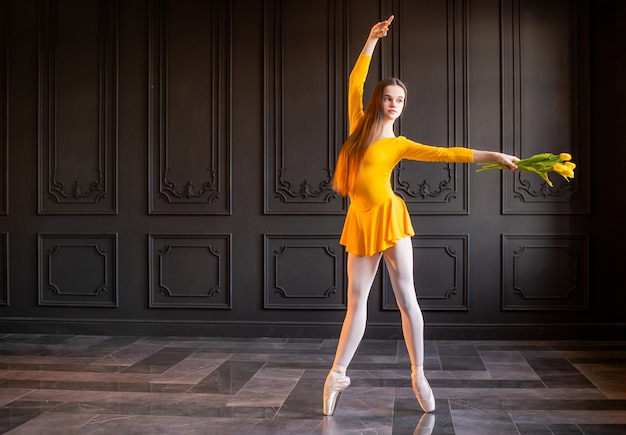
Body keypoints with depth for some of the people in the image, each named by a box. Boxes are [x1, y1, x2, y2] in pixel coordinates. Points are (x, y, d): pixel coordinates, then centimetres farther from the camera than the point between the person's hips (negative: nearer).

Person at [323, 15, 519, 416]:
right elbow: (355, 82, 10)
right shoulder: (360, 126, 11)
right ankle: (338, 375, 13)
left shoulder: (400, 145, 5)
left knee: (406, 297, -2)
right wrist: (373, 39, 9)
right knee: (356, 302, 4)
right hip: (360, 223, 2)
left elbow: (447, 154, 3)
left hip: (389, 218, -2)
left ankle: (419, 375, 6)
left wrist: (494, 156, -1)